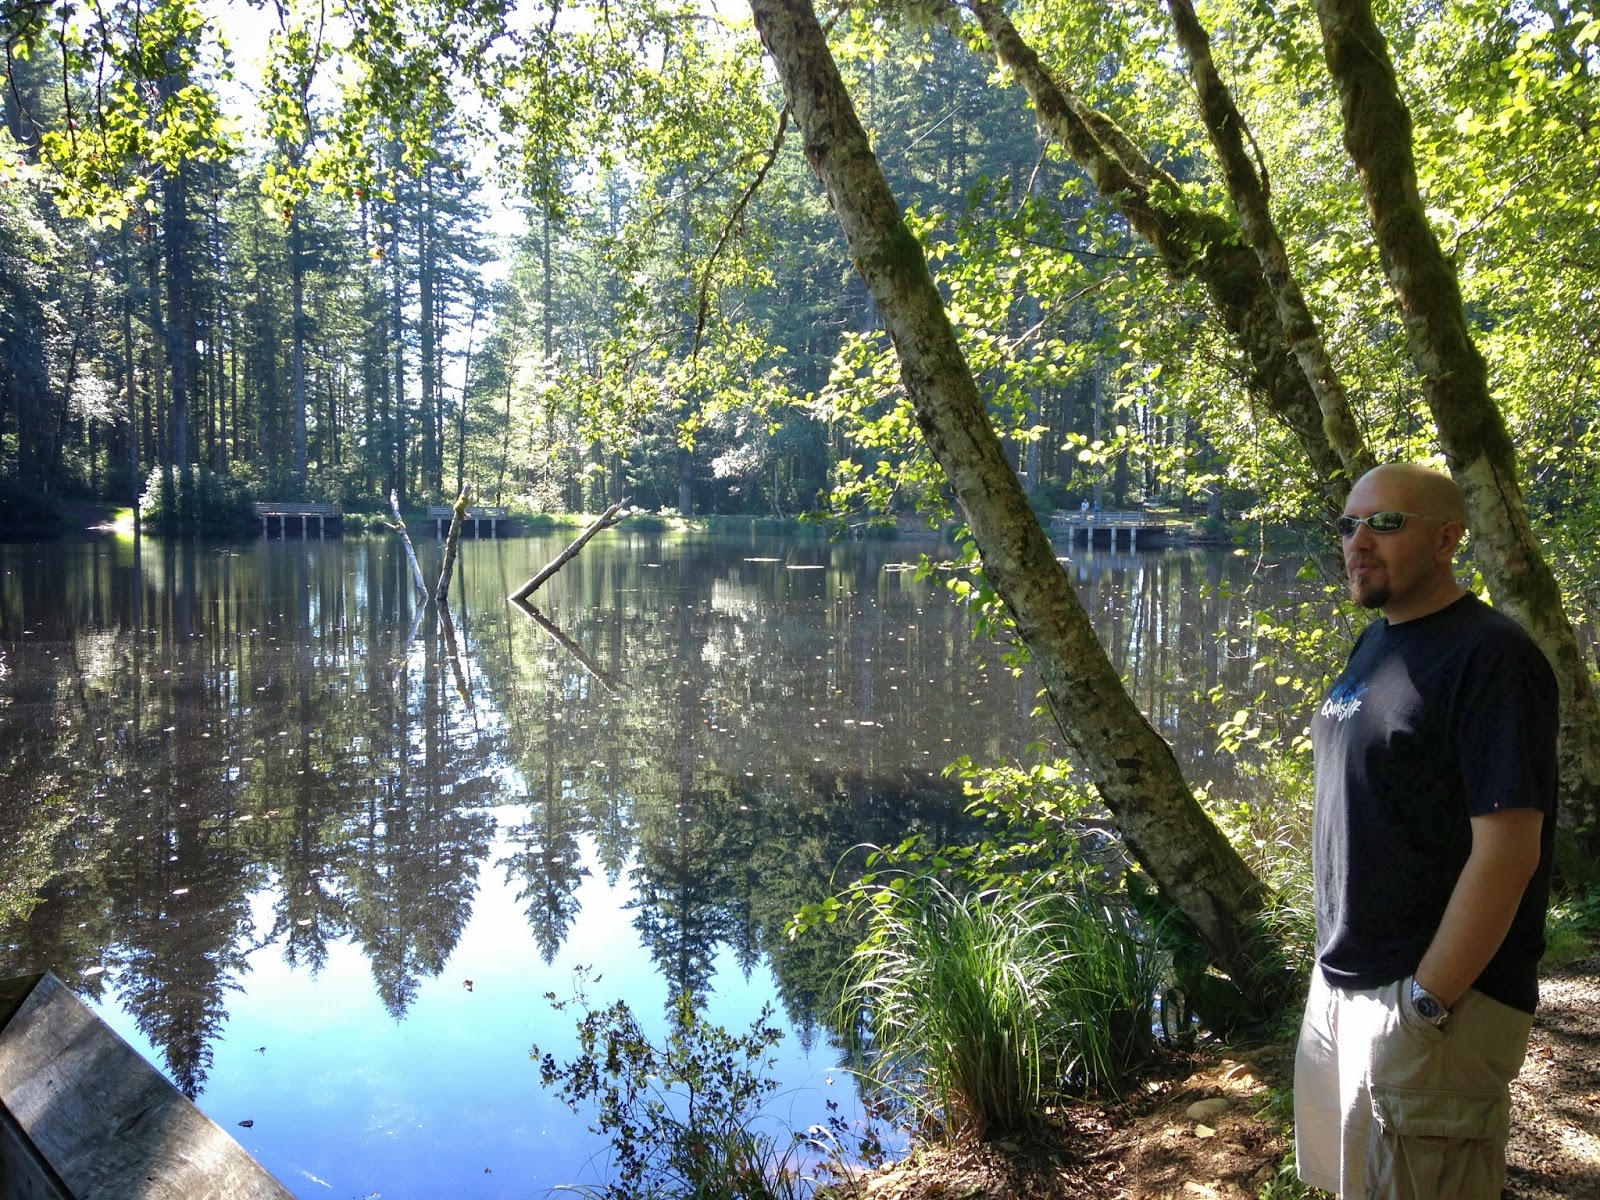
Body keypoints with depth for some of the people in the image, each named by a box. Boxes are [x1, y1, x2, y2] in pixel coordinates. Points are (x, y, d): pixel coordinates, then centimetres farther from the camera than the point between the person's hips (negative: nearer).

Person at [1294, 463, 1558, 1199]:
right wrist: (1340, 962, 14)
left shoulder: (1489, 657, -17)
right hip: (1340, 984, 8)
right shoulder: (1375, 645, 8)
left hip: (1432, 998, -8)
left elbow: (1507, 852, -22)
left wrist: (1426, 1002, -20)